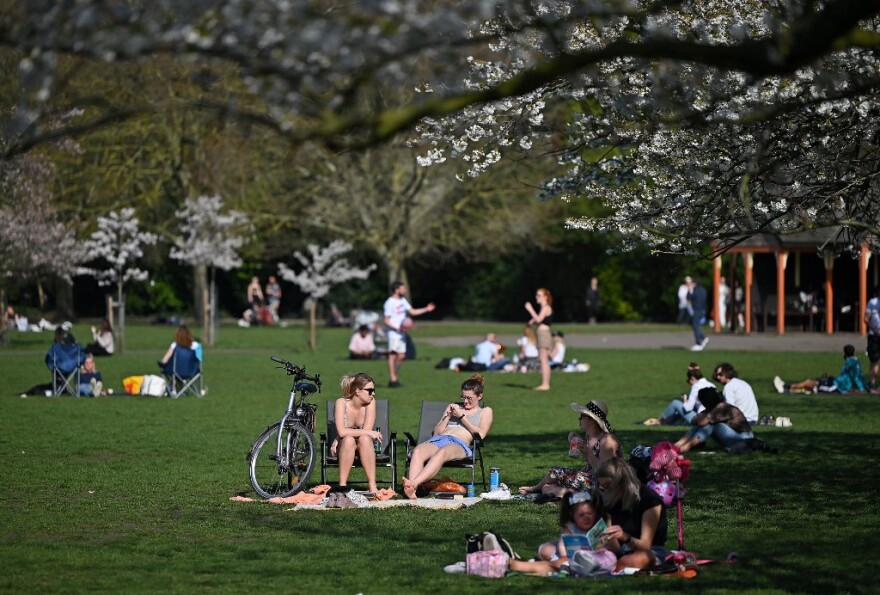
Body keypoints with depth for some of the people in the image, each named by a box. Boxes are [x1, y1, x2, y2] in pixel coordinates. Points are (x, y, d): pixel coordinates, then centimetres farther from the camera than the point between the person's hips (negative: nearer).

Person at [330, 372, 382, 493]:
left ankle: (373, 486, -37)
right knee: (348, 440, -36)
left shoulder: (370, 402, -11)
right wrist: (368, 432, -30)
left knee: (364, 439, -34)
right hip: (343, 448, -1)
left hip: (363, 448, 1)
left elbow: (367, 430, -19)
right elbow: (341, 432, -28)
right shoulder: (342, 403, -16)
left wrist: (338, 440, -21)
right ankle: (342, 485, -31)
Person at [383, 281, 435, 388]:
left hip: (402, 333, 9)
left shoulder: (402, 300, 13)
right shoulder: (389, 303, -12)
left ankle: (394, 378, 14)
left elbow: (412, 311, 21)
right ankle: (393, 379, -10)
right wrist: (397, 328, -25)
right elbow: (386, 321, -13)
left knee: (401, 356, 7)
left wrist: (426, 309, 11)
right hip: (394, 333, -9)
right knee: (393, 355, -10)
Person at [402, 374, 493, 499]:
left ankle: (413, 484, -61)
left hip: (459, 444, -4)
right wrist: (448, 416, 13)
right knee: (417, 451, -35)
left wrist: (462, 416, 5)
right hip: (438, 439, 4)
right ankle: (411, 491, -55)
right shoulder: (454, 407, 37)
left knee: (441, 452, -43)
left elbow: (480, 434, 5)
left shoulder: (485, 411, 25)